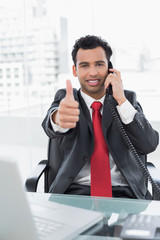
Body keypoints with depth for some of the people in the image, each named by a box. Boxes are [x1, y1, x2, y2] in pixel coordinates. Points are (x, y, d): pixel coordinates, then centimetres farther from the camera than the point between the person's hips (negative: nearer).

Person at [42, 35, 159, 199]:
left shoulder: (128, 99, 12)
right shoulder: (65, 98, 8)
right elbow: (50, 124, -16)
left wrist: (121, 100, -8)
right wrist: (59, 118, -41)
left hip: (123, 193, 1)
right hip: (75, 192, 0)